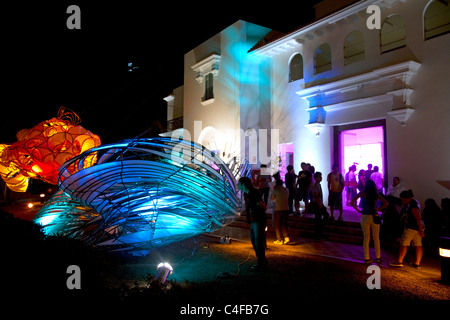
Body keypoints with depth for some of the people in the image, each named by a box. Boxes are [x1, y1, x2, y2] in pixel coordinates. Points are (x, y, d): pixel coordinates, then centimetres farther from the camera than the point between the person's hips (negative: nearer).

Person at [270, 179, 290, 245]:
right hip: (286, 209, 5)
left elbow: (272, 198, 4)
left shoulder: (276, 190, -8)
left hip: (278, 210, -5)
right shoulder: (286, 190, 5)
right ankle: (286, 237, 5)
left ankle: (280, 240, 7)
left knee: (277, 225, 7)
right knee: (284, 224, 18)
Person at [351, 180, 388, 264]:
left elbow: (352, 202, -8)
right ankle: (378, 257, 19)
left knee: (366, 238, 6)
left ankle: (367, 258, 9)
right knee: (376, 238, 12)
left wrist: (358, 210, 0)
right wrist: (378, 209, 3)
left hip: (364, 217, -1)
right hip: (374, 217, 1)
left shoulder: (362, 194, -3)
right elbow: (386, 203, -4)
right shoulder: (376, 195, 0)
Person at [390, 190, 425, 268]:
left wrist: (421, 231, -21)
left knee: (404, 244, -2)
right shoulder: (412, 202, 11)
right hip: (417, 228, 10)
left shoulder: (412, 206, -21)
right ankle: (417, 263, 13)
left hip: (412, 227, -10)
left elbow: (418, 218, -22)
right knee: (418, 245, 9)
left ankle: (399, 262, 4)